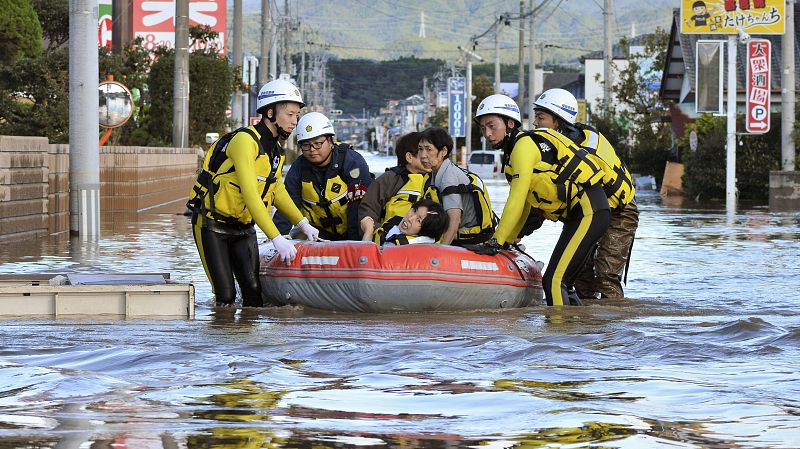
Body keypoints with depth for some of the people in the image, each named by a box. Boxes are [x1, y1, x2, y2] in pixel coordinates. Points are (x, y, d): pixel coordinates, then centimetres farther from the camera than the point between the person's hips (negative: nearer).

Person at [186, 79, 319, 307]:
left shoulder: (275, 151, 6)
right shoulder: (245, 140, -23)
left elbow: (277, 190, 19)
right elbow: (250, 195, -30)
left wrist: (303, 224, 7)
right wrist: (276, 238, -34)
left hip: (243, 228, 7)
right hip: (212, 226, -7)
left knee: (254, 292, -7)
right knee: (226, 296, -12)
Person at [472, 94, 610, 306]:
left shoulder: (524, 145, -11)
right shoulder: (512, 153, 19)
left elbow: (516, 201, -16)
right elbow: (524, 205, 23)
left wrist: (496, 242, -13)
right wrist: (507, 241, 20)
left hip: (589, 211, -10)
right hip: (577, 212, 10)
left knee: (554, 281, -16)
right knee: (560, 282, 14)